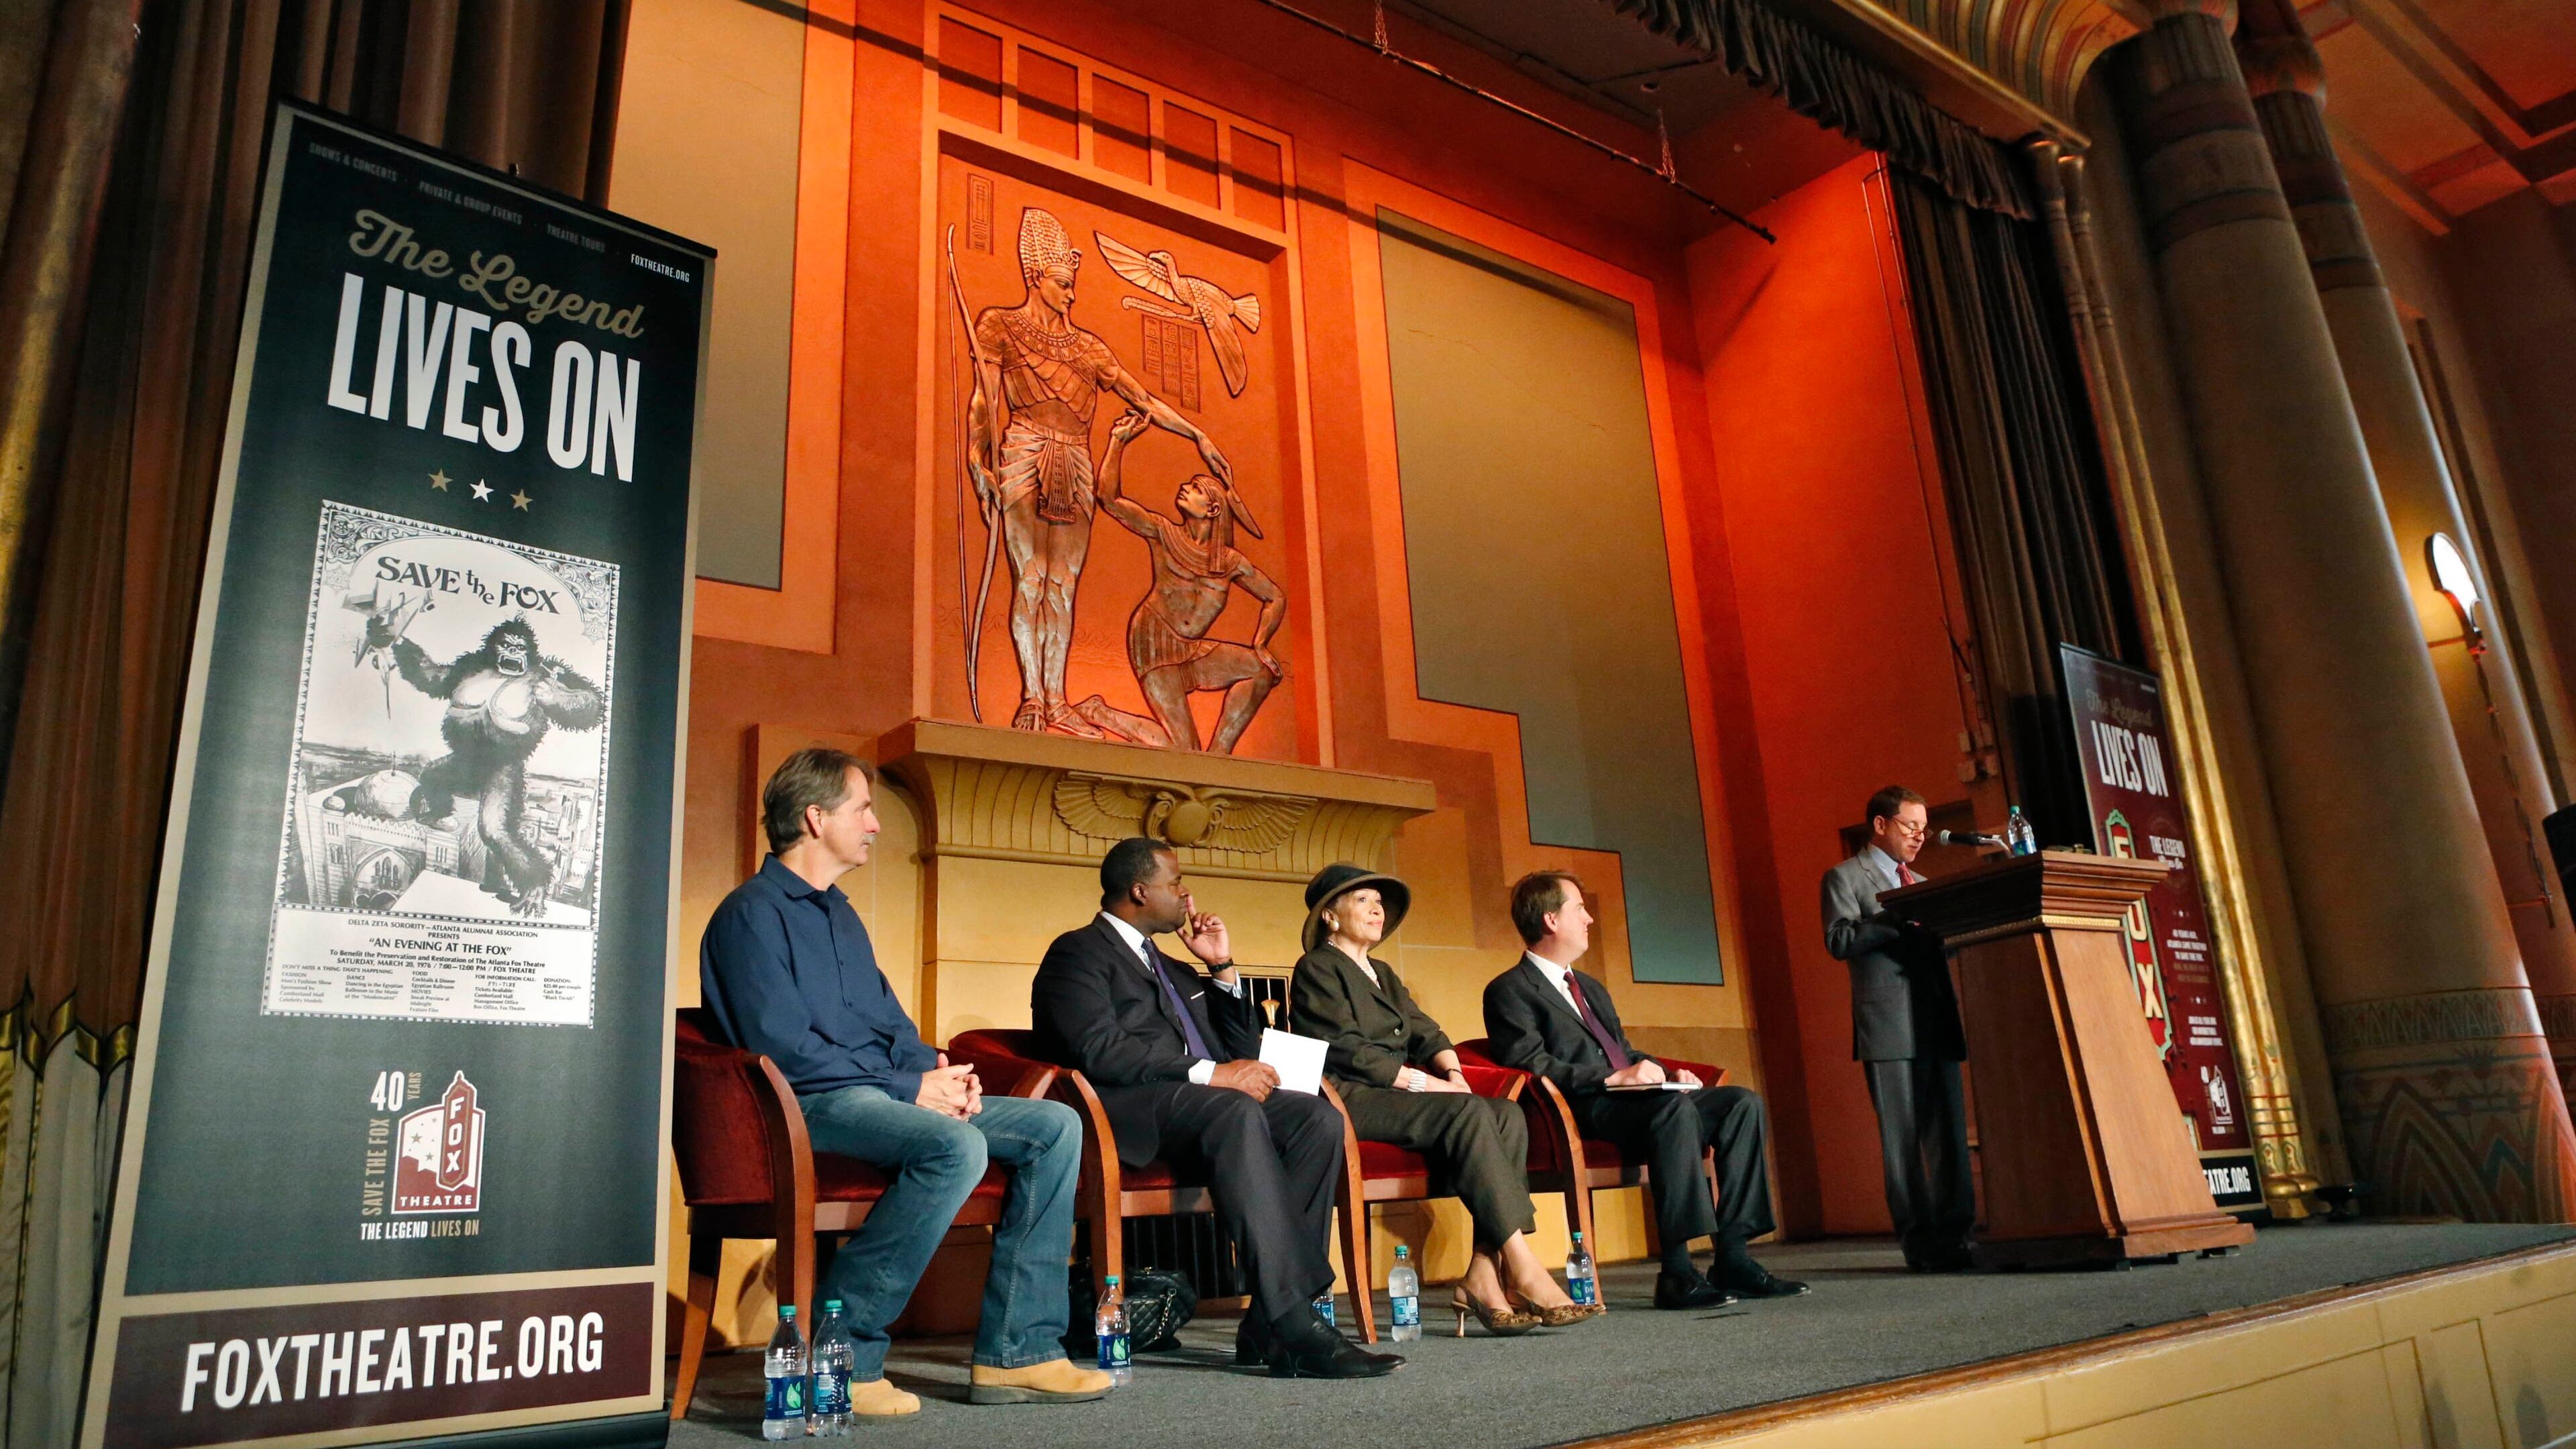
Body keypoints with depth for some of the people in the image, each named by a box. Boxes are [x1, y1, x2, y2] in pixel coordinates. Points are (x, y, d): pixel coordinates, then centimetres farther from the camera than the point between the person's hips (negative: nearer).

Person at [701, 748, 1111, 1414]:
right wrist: (909, 1087, -16)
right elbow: (782, 1046, -17)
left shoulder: (841, 915, 24)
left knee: (1056, 1126, -4)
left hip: (887, 1095, 9)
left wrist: (941, 1071, 1)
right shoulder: (754, 912, -6)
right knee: (958, 1147, -36)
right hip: (814, 1105, -9)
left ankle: (1016, 1352, -7)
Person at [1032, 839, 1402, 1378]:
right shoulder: (1079, 953, 4)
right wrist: (1209, 1073, -19)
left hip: (1205, 1105, 8)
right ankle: (1296, 1328, -38)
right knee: (1237, 1111, -36)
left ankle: (1267, 1327, -23)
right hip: (1130, 1113, -8)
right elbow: (1096, 1048, -15)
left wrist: (1224, 970, 17)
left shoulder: (1172, 968, 30)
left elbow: (1240, 1053, 27)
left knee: (1317, 1117, -19)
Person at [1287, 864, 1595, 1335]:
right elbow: (1347, 1050, -11)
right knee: (1468, 1113, -30)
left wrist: (1452, 1072, -5)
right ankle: (1522, 1269, -29)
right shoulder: (1317, 969, 1)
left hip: (1394, 1097, 8)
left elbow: (1425, 1033, 17)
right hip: (1350, 1099, -8)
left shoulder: (1383, 974, 27)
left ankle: (1485, 1275, -26)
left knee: (1507, 1114, -17)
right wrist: (1424, 1083, -14)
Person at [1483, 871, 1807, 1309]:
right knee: (1676, 1108, -34)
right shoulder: (1509, 991, -1)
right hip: (1583, 1112, -9)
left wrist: (1669, 1075, 11)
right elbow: (1532, 1066, -14)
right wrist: (1614, 1078, -19)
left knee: (1742, 1103, -8)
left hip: (1630, 1097, 9)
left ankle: (1732, 1259, -14)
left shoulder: (1593, 990, 29)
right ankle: (1678, 1273, -33)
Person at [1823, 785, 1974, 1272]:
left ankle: (1956, 1234, 7)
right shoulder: (1845, 877, 4)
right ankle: (1922, 1244, 0)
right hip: (1889, 1024, -6)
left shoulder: (1920, 884, 26)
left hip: (1937, 1021, 6)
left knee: (1950, 1134, 2)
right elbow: (1840, 940, -10)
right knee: (1904, 1137, -4)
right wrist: (1900, 919, -16)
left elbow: (1936, 943, 23)